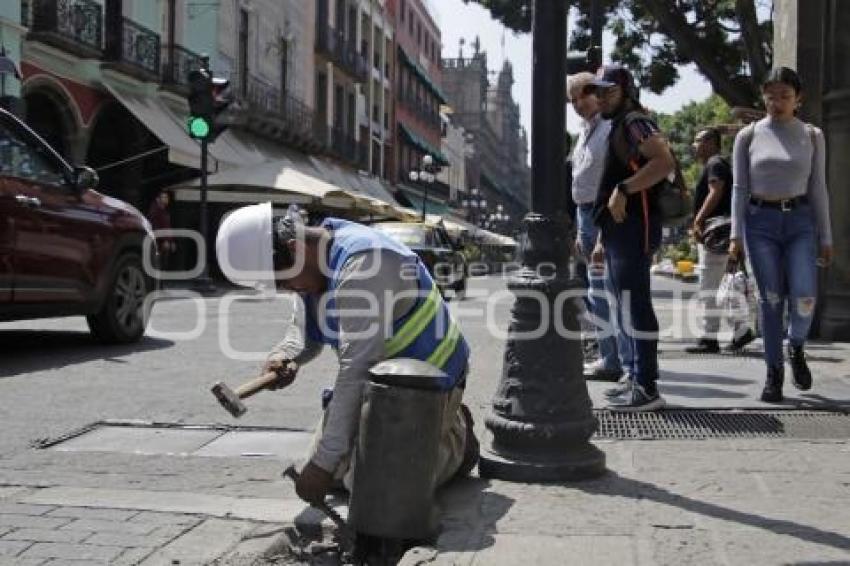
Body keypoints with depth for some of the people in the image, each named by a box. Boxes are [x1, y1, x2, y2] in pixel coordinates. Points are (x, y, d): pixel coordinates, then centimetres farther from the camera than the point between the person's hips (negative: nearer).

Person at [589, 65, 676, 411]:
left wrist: (623, 190, -25)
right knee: (627, 308, 13)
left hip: (634, 226, -11)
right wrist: (602, 240, 23)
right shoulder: (614, 129, 25)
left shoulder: (635, 122, -6)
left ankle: (647, 389, -12)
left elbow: (665, 162, -24)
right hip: (619, 229, 11)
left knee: (634, 305, -13)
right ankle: (637, 378, 21)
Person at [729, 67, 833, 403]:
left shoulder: (811, 136, 6)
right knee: (770, 299, -2)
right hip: (760, 223, 0)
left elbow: (818, 189, 7)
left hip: (800, 223, 0)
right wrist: (735, 235, -4)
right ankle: (774, 373, 11)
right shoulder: (748, 136, 3)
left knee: (804, 298, -13)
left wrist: (826, 238, 5)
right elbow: (739, 188, 3)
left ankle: (796, 348, 18)